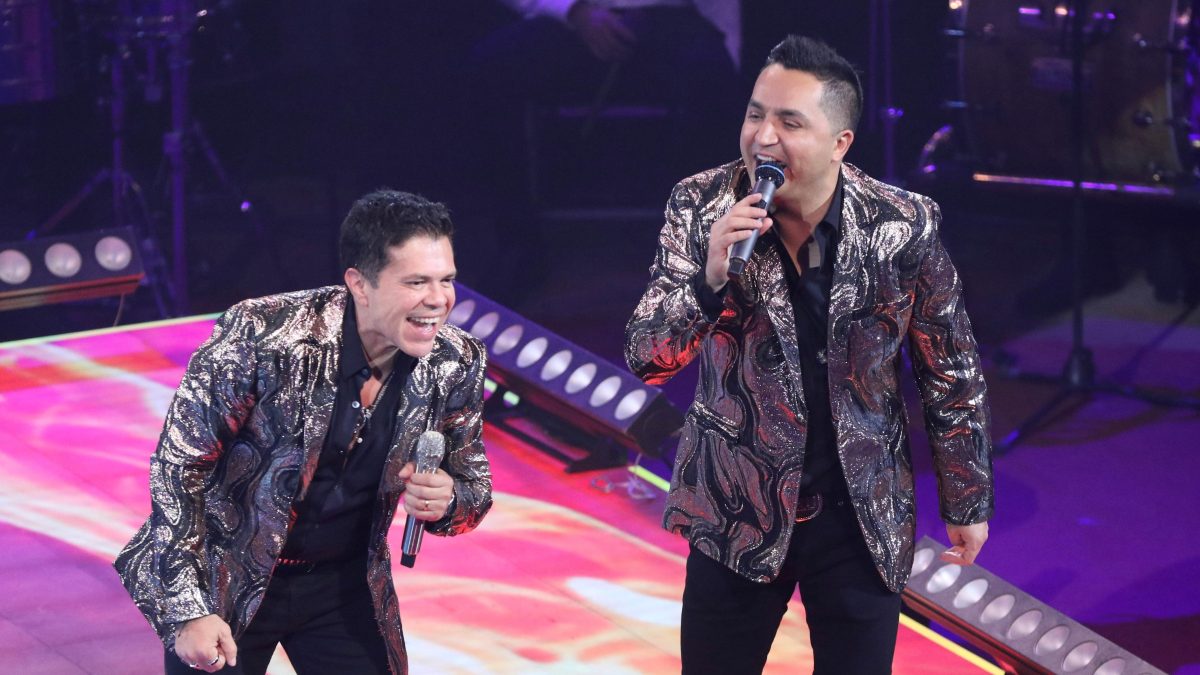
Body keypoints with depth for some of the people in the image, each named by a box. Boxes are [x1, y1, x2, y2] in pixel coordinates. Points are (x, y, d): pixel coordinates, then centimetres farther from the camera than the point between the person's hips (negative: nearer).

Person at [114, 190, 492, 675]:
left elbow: (474, 486, 3)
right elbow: (179, 463, -17)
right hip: (227, 580, -3)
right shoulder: (262, 336, -26)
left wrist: (446, 501, -22)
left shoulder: (457, 365, -14)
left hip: (343, 580, 4)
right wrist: (187, 611, -19)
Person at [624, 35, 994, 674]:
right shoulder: (702, 206, -11)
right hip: (737, 507, 1)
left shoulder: (902, 225, -13)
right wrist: (711, 278, -30)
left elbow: (952, 373, 0)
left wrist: (967, 503, 7)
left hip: (863, 512, 0)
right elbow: (645, 359, -12)